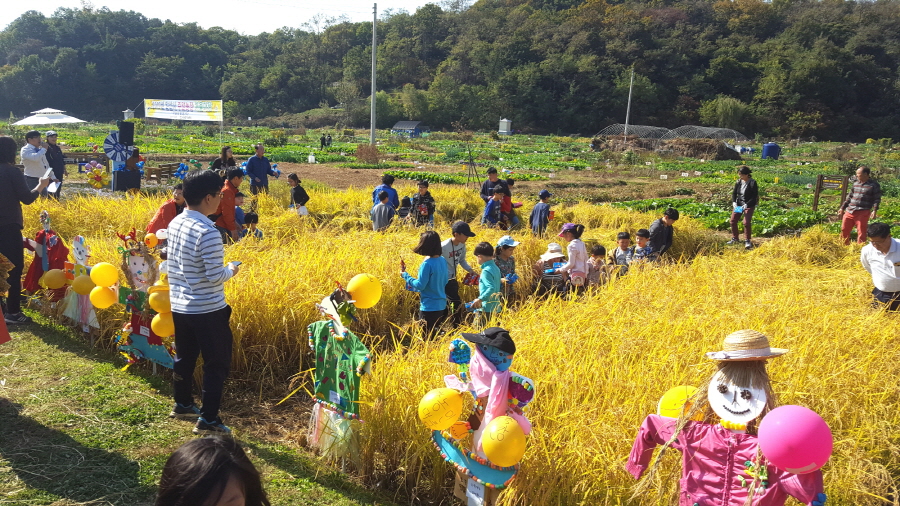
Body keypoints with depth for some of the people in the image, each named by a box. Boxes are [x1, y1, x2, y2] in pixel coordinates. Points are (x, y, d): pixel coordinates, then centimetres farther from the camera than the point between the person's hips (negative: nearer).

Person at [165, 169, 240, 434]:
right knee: (217, 363, 5)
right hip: (207, 310, -8)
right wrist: (231, 270, -4)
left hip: (179, 306, 8)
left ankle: (182, 404, 39)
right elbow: (215, 276, -23)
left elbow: (172, 265, 12)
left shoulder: (175, 224, 2)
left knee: (184, 357, 22)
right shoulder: (208, 232, -24)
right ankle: (208, 419, 9)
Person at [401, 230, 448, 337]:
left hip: (429, 307, -8)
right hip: (441, 305, 8)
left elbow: (420, 285, -19)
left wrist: (405, 275, -6)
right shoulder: (442, 261, 1)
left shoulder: (427, 264, -22)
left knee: (427, 337, 4)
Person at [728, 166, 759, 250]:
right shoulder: (738, 182, 1)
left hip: (749, 205, -5)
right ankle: (734, 239, 20)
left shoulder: (752, 183, -14)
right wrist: (734, 202, -9)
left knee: (746, 222, -14)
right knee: (733, 221, 3)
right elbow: (734, 193, 8)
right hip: (738, 204, 6)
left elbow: (754, 197, -13)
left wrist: (746, 205, -22)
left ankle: (747, 241, 1)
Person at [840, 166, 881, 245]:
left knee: (861, 232, -3)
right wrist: (842, 208, 19)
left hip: (863, 213, -6)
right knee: (844, 230, 9)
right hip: (849, 211, 6)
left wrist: (874, 210, -17)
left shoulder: (874, 185, -2)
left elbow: (877, 199, -4)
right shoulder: (856, 183, 14)